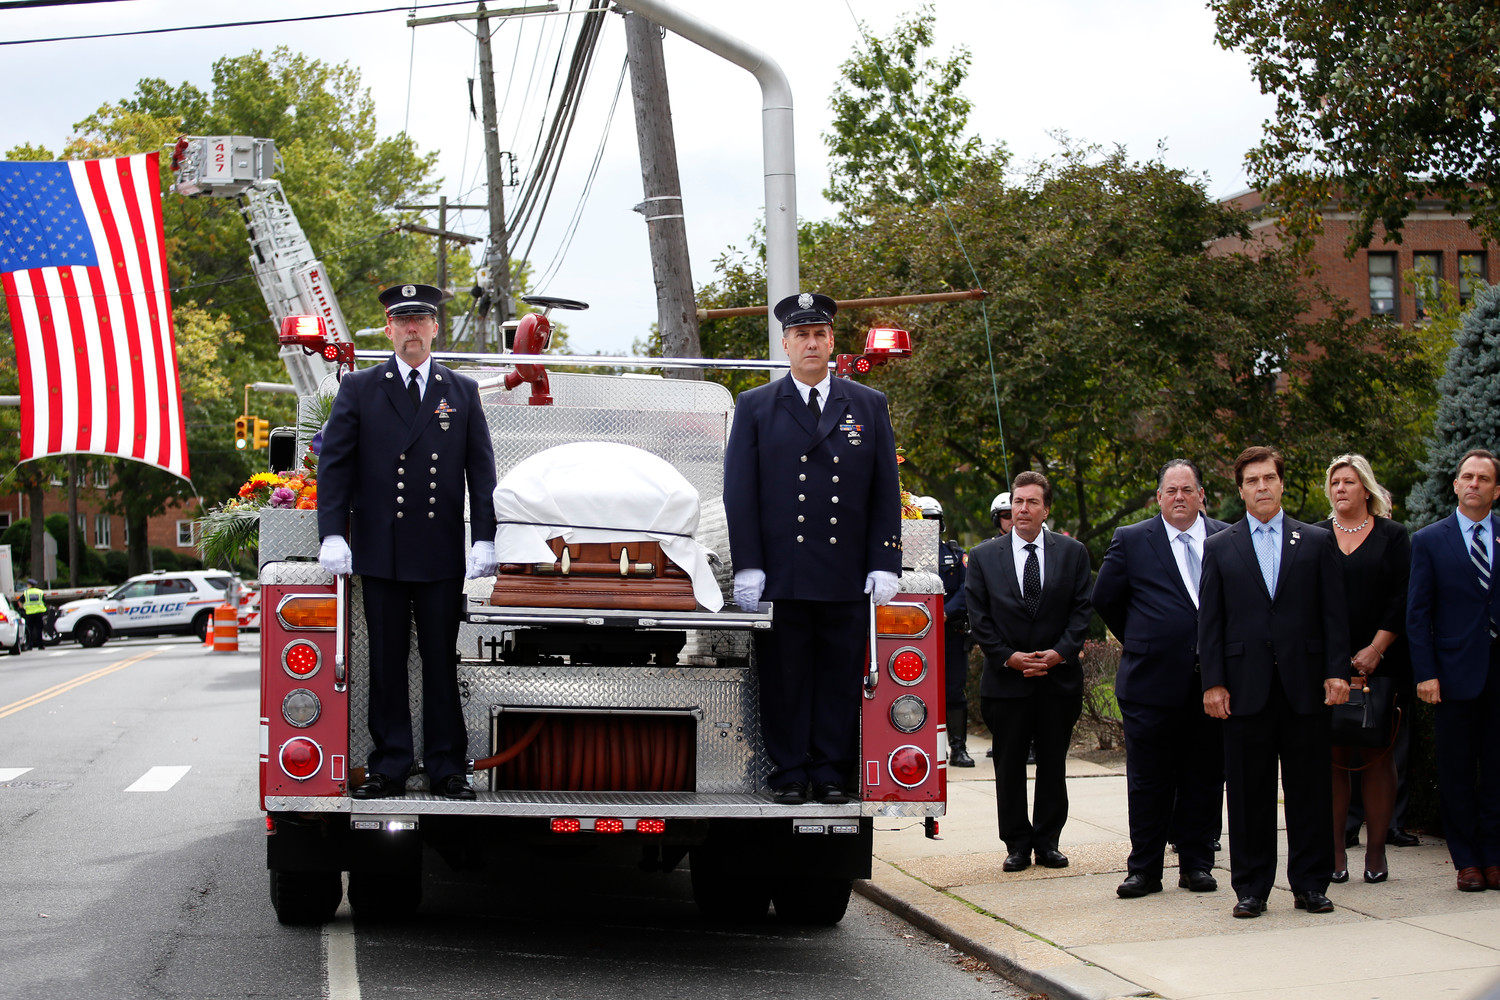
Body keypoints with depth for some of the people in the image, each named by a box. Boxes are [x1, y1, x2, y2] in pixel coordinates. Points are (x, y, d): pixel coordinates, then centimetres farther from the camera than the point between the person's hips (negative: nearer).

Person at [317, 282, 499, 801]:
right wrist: (333, 534, -7)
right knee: (386, 660, 4)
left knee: (441, 659, 3)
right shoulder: (358, 388, 8)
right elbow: (334, 462, 4)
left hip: (442, 553, 0)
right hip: (380, 550, 0)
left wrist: (485, 539, -2)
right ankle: (389, 766, 10)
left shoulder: (462, 392, 11)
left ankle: (447, 767, 9)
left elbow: (481, 470, 8)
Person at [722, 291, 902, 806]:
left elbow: (886, 493, 10)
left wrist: (884, 566, 1)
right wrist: (746, 567, -5)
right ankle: (789, 774, 9)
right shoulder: (755, 407, 9)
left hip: (848, 578, 1)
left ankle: (833, 773, 9)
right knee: (782, 678, 1)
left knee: (841, 676, 2)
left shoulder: (868, 406, 12)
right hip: (780, 576, -1)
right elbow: (739, 493, 4)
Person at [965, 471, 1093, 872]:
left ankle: (1047, 842, 15)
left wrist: (1060, 652, -11)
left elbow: (1082, 610, 2)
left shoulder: (1072, 553, 5)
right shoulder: (983, 556, 4)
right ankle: (1017, 845, 11)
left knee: (1053, 765, 6)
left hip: (1059, 677, 1)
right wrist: (1008, 657, -10)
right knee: (1009, 767, 3)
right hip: (1005, 679, 0)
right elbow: (979, 618, 1)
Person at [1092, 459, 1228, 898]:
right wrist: (1139, 643, 10)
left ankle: (1196, 864, 16)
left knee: (1204, 777, 6)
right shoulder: (1131, 541, 3)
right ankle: (1144, 869, 8)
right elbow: (1105, 599, 10)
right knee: (1149, 781, 2)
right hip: (1153, 680, -1)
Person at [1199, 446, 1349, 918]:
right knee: (1248, 792, 2)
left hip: (1304, 684, 0)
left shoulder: (1317, 542, 9)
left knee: (1310, 789, 2)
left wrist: (1337, 672, -3)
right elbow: (1209, 622, 6)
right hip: (1246, 687, 0)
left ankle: (1310, 883, 11)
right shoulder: (1219, 547, 9)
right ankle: (1251, 887, 9)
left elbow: (1334, 614, 6)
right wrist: (1212, 682, -2)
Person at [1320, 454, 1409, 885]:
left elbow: (1402, 598, 0)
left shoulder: (1392, 536, 7)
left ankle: (1376, 850, 4)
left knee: (1377, 753, 0)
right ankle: (1335, 851, 1)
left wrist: (1377, 649, -9)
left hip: (1379, 663, -1)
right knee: (1331, 755, -2)